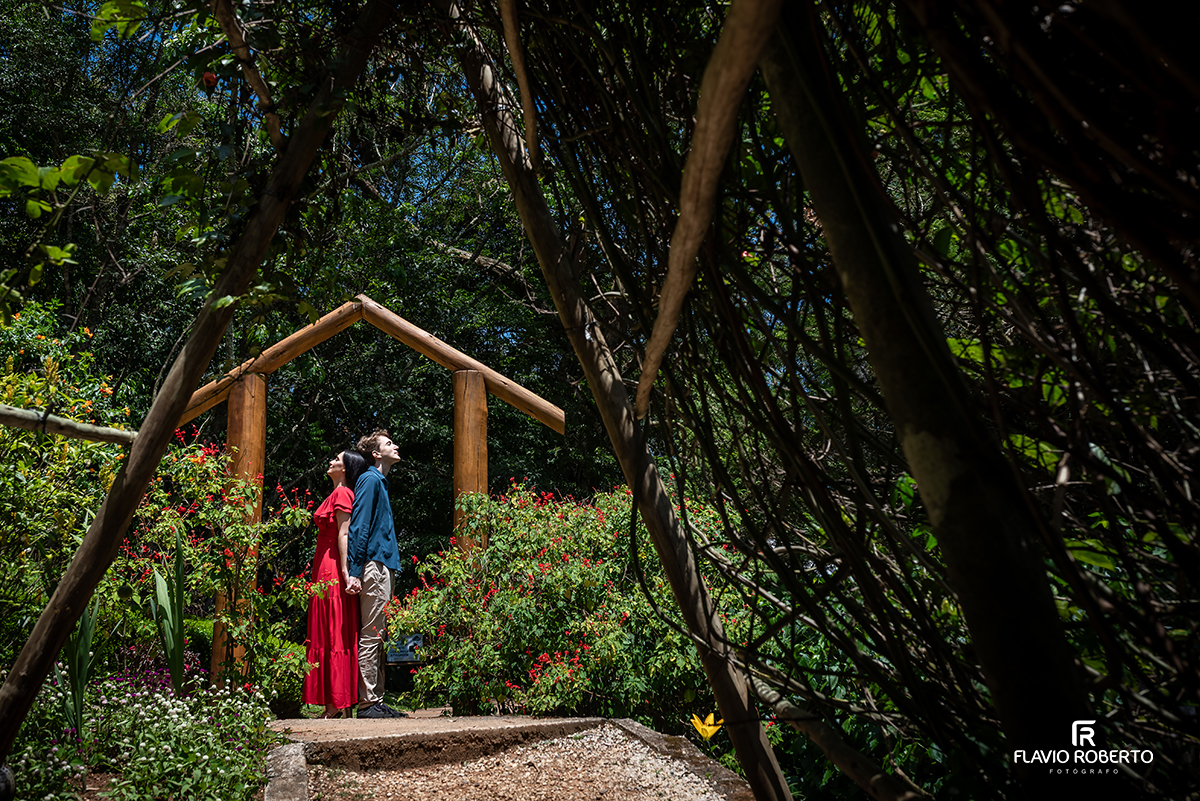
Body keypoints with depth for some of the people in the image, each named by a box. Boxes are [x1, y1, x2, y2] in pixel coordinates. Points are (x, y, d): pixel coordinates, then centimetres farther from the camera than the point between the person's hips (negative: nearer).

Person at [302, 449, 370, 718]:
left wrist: (345, 572, -22)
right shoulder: (339, 494, 20)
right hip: (328, 571, 10)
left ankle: (337, 703, -6)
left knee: (334, 635, -8)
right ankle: (337, 703, 11)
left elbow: (344, 534, -16)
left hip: (332, 573, -10)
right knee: (336, 635, 8)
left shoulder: (342, 494, -8)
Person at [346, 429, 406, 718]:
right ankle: (367, 703, -4)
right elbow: (358, 528, -13)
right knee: (371, 636, -8)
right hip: (374, 566, -10)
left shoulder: (380, 482, 23)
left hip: (384, 566, 10)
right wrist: (355, 572, -19)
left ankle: (376, 701, 14)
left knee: (379, 637, 10)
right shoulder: (370, 480, -6)